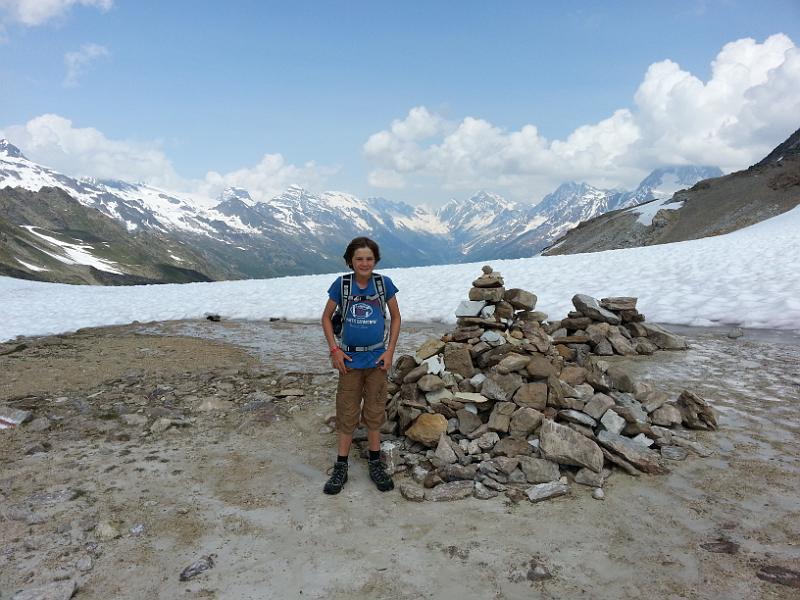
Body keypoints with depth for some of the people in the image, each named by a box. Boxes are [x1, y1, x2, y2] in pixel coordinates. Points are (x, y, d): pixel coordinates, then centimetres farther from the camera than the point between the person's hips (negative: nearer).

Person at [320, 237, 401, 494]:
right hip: (350, 358, 0)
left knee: (374, 411, 11)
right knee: (347, 413, 7)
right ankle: (341, 468, 20)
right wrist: (334, 350, -6)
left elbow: (396, 317, 4)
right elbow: (326, 317, 3)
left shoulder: (384, 283, -6)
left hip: (376, 358, 1)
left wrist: (390, 350, -4)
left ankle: (376, 464, 26)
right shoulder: (341, 284, -7)